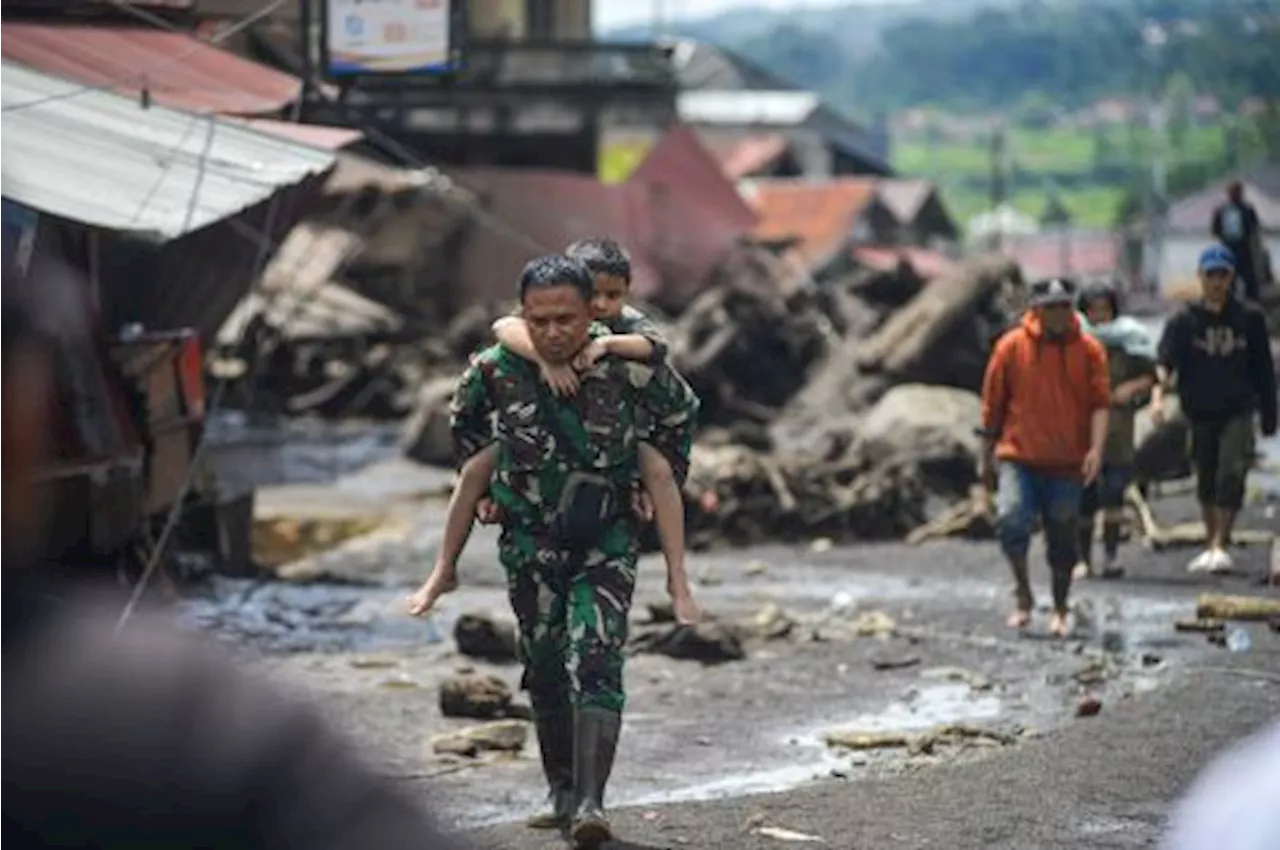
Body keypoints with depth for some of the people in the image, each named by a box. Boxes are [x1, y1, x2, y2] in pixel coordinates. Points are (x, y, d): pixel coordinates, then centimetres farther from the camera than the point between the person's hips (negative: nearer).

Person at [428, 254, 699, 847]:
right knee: (545, 671, 9)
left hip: (607, 540, -2)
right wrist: (484, 488, 12)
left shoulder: (629, 368, -17)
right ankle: (563, 794, 22)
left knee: (595, 665, -16)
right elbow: (464, 421, 11)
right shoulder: (495, 370, -13)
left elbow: (682, 412, 5)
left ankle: (590, 802, -22)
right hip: (529, 542, 3)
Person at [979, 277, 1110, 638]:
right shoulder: (1011, 346, -1)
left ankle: (1061, 610, 26)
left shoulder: (1089, 350, 1)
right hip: (1018, 458, -1)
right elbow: (993, 405, 6)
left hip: (1066, 462, 1)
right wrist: (988, 458, 8)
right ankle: (1023, 594, -2)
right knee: (1012, 519, -22)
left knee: (1063, 540, 8)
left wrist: (1096, 448, -21)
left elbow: (1100, 402, -5)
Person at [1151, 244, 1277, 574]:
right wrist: (1158, 394, -34)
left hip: (1237, 413, -1)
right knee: (1206, 483, 11)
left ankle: (1220, 546, -17)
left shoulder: (1249, 318, 1)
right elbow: (1165, 360, -15)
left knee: (1231, 477, -16)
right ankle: (1211, 544, 25)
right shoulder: (1184, 321, -2)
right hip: (1199, 414, 1)